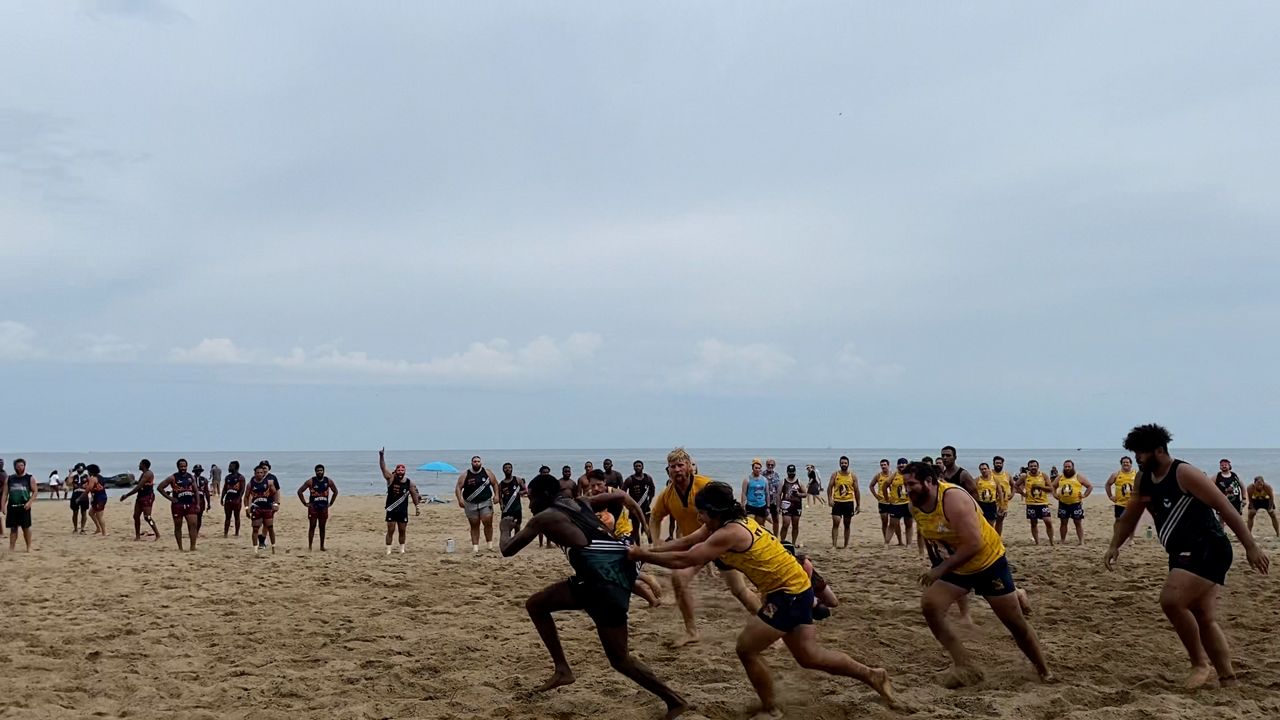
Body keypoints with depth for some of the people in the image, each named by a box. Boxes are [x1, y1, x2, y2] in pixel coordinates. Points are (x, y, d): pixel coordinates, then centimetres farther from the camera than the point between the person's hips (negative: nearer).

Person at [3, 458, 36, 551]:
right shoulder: (9, 478, 10)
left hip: (24, 507, -2)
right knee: (13, 528, 4)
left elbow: (34, 492, 1)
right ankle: (11, 548, 6)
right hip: (12, 506, 2)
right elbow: (5, 493, 9)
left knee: (26, 528, 1)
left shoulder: (30, 478, 3)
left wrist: (30, 502, -13)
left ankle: (29, 547, 8)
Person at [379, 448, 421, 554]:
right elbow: (383, 468, -13)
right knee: (390, 530, -2)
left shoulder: (409, 483, 1)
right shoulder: (391, 479, -3)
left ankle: (402, 548, 22)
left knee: (402, 531, 8)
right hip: (391, 509, -2)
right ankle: (388, 549, 3)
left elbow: (414, 495, 8)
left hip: (403, 510, 2)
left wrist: (417, 507, 6)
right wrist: (381, 457, -26)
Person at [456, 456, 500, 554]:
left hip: (486, 502, 0)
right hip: (471, 504, 0)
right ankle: (475, 547, 7)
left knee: (488, 522, -14)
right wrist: (460, 499, -17)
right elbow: (458, 487, -3)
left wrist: (496, 495, -2)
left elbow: (495, 483, 11)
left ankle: (489, 544, -1)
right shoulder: (465, 474, 0)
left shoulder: (487, 472, 3)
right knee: (474, 526, 4)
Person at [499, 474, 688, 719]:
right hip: (614, 568, 9)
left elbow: (507, 550, 15)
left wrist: (506, 528, 34)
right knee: (536, 605, 17)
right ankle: (562, 669, 19)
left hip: (604, 574, -9)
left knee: (620, 659, -1)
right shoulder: (580, 503, 25)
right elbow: (621, 495, 28)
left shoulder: (543, 517, 6)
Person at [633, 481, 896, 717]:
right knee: (809, 655, 15)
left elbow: (684, 560, -25)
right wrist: (649, 551, 3)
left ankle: (770, 711, 10)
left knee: (746, 648, -4)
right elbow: (686, 543, 10)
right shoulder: (728, 522, 5)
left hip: (789, 593, -10)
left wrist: (643, 556, -16)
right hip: (793, 587, 10)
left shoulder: (729, 533, -24)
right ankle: (872, 675, 25)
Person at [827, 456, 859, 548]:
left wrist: (858, 505, 7)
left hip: (849, 502, 1)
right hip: (837, 502, -1)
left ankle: (846, 545, 17)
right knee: (835, 523, -13)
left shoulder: (853, 476, 6)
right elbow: (830, 487, 0)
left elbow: (856, 491, 9)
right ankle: (833, 544, -13)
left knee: (847, 525, 8)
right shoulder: (835, 475, 3)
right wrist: (829, 499, -15)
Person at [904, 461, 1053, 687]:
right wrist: (936, 565, 12)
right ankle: (965, 665, -6)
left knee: (1016, 623, 4)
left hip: (988, 562, -6)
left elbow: (974, 545, -37)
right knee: (929, 605, -15)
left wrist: (941, 570, -35)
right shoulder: (915, 506, -10)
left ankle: (1044, 671, 27)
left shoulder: (953, 499, -33)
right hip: (954, 567, 6)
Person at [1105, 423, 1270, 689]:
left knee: (1171, 601, -23)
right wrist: (1114, 546, 2)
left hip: (1208, 551, -9)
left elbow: (1224, 507, -17)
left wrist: (1250, 546, -19)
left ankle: (1200, 663, -7)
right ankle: (1228, 677, 19)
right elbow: (1129, 518, 19)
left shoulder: (1184, 474, -16)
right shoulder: (1144, 480, 9)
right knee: (1204, 619, 11)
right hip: (1184, 554, 9)